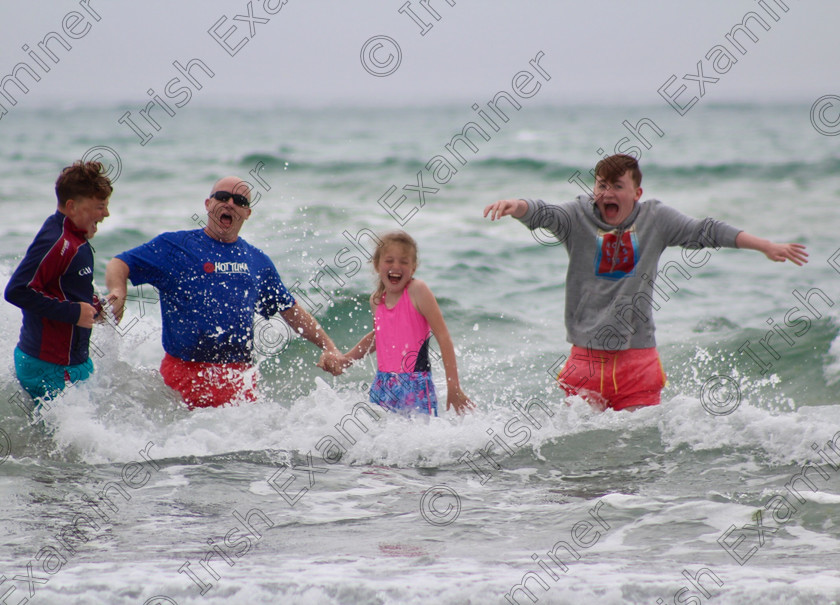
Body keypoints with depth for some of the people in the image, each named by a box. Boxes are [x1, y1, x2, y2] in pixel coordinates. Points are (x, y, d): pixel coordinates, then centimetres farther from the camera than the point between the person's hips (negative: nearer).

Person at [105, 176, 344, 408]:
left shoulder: (258, 262, 16)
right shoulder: (174, 246, 3)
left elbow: (291, 311, 23)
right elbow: (119, 265, 1)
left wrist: (329, 348, 18)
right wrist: (118, 292, -21)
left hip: (240, 376, 4)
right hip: (186, 372, -4)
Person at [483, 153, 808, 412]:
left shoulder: (654, 218, 4)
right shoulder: (579, 216, -1)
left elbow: (706, 232, 5)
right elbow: (542, 214, -17)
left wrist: (766, 246, 4)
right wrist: (515, 206, -41)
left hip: (637, 358, 1)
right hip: (586, 358, -1)